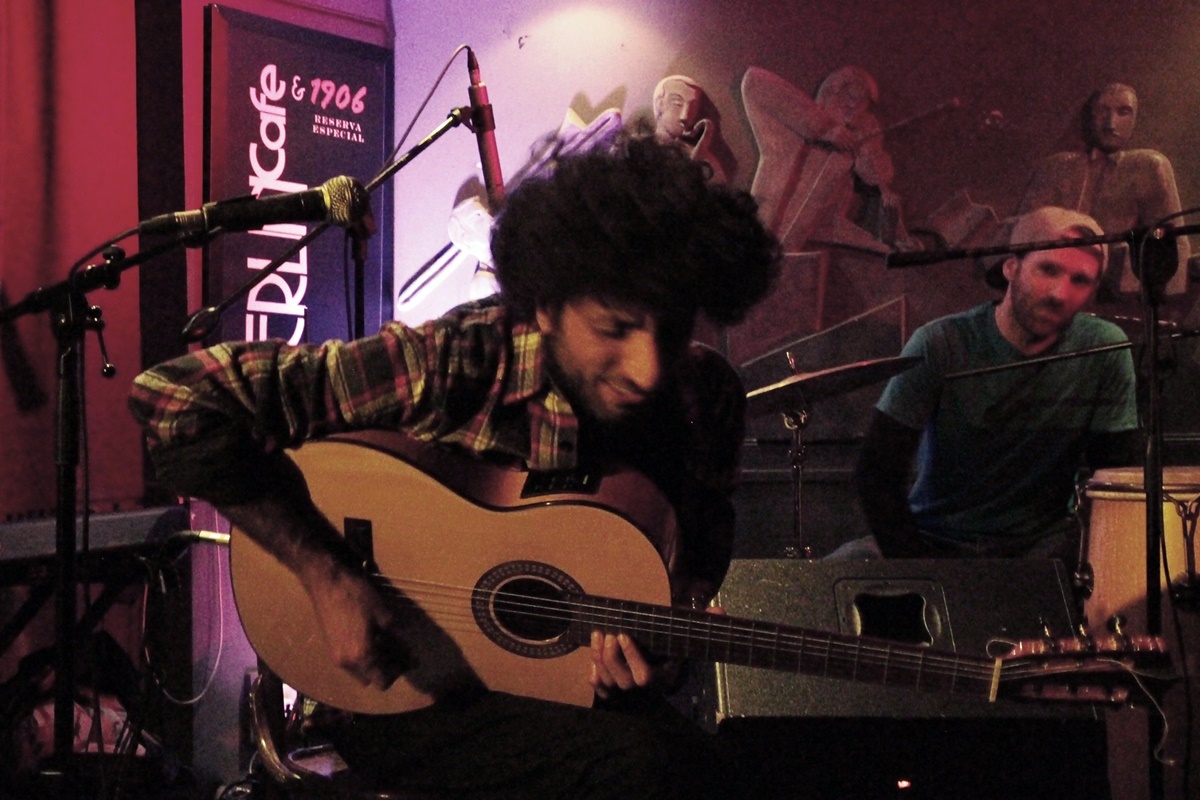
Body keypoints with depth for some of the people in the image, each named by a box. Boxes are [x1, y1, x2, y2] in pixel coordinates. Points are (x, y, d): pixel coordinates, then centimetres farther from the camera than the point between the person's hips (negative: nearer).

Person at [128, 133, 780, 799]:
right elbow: (174, 397, -24)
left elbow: (702, 552, 9)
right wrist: (328, 578, -26)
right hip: (401, 689, -4)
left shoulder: (706, 398, -9)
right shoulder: (452, 367, -24)